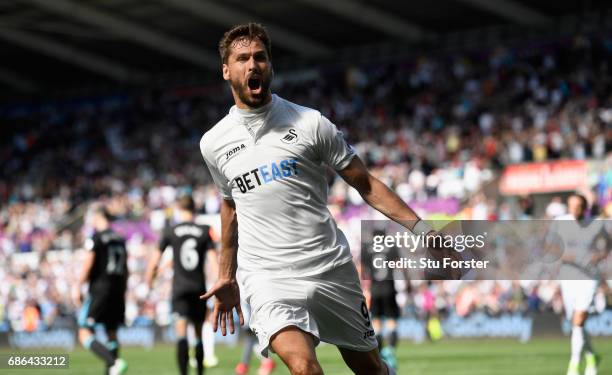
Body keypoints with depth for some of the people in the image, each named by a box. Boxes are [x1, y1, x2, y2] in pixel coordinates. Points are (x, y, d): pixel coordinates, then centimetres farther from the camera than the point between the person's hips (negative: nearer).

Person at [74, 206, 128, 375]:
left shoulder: (95, 238, -8)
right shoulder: (120, 239, 11)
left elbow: (88, 265, -12)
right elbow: (125, 269, 15)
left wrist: (77, 288, -5)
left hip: (99, 288, -7)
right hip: (118, 289, 7)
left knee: (85, 335, -7)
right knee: (111, 333, 16)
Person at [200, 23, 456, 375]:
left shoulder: (310, 123, 0)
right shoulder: (214, 143, 8)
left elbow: (366, 184, 3)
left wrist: (423, 230, -6)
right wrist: (227, 277, 30)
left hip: (332, 268, 1)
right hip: (267, 277, 0)